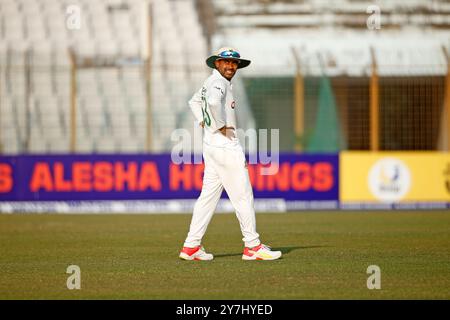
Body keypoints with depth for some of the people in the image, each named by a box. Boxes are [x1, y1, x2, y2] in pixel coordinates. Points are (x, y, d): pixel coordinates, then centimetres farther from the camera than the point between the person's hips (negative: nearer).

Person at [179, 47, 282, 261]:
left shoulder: (211, 82, 17)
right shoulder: (218, 82, -13)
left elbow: (195, 102, 34)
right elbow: (213, 102, -35)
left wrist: (204, 123, 21)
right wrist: (221, 126, -22)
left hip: (212, 145, 10)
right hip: (225, 146, -10)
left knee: (209, 195, 9)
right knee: (243, 196, -5)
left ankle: (191, 247, 9)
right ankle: (252, 246, -1)